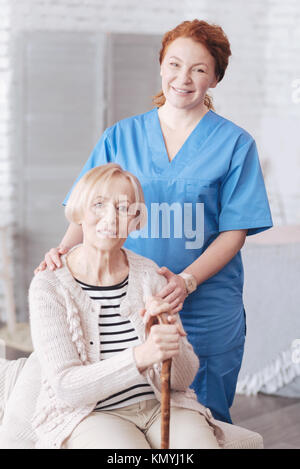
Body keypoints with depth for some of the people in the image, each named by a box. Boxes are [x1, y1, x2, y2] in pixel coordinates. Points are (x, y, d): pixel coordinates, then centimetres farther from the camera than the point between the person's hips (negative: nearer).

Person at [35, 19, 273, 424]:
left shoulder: (234, 144, 1)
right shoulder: (120, 137, 8)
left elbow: (234, 233, -4)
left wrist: (186, 281, -19)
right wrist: (65, 249, -17)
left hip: (205, 312, -1)